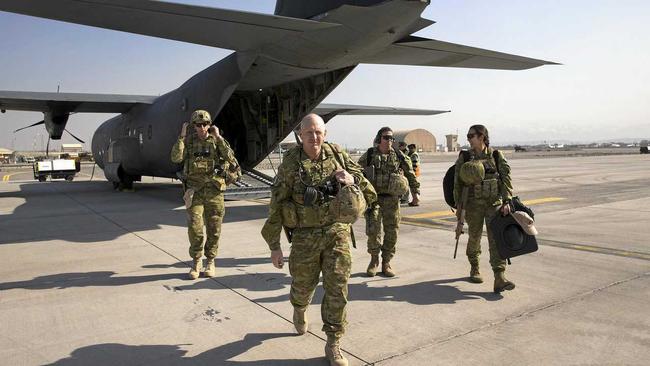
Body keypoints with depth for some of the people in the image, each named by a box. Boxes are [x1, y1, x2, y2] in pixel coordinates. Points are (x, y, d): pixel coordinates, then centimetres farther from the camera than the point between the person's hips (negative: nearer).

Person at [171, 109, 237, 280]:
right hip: (195, 190, 0)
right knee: (194, 227, -8)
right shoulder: (188, 141, 5)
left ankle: (210, 262, 20)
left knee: (214, 228, 5)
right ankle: (196, 262, 9)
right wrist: (182, 136, -11)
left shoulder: (217, 141, 4)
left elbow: (230, 158, -14)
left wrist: (218, 137, -13)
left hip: (214, 190, 0)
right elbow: (176, 158, -12)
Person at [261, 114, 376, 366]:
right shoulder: (290, 163, -8)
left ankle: (333, 345, 16)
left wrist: (352, 178, -15)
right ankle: (299, 309, 52)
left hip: (337, 231, 1)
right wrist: (274, 245, -3)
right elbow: (277, 205, -4)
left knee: (337, 288, -1)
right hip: (305, 235, -1)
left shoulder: (337, 155, -1)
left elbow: (362, 179, 11)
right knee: (303, 285, 15)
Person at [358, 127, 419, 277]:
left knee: (392, 232, 3)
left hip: (392, 199, 2)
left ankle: (386, 262, 18)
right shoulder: (369, 155, 2)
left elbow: (411, 175, 13)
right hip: (373, 197, -2)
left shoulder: (399, 156, 6)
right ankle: (374, 260, 10)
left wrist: (415, 193, 10)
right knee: (373, 230, -10)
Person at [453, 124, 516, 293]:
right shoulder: (464, 157, 2)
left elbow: (506, 178, -2)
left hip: (495, 203, 0)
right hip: (473, 203, 1)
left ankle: (500, 278, -13)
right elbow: (458, 183, 3)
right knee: (474, 237, 11)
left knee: (496, 238, -9)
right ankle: (474, 269, 33)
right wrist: (458, 205, 1)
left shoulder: (496, 156, 1)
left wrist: (506, 201, -12)